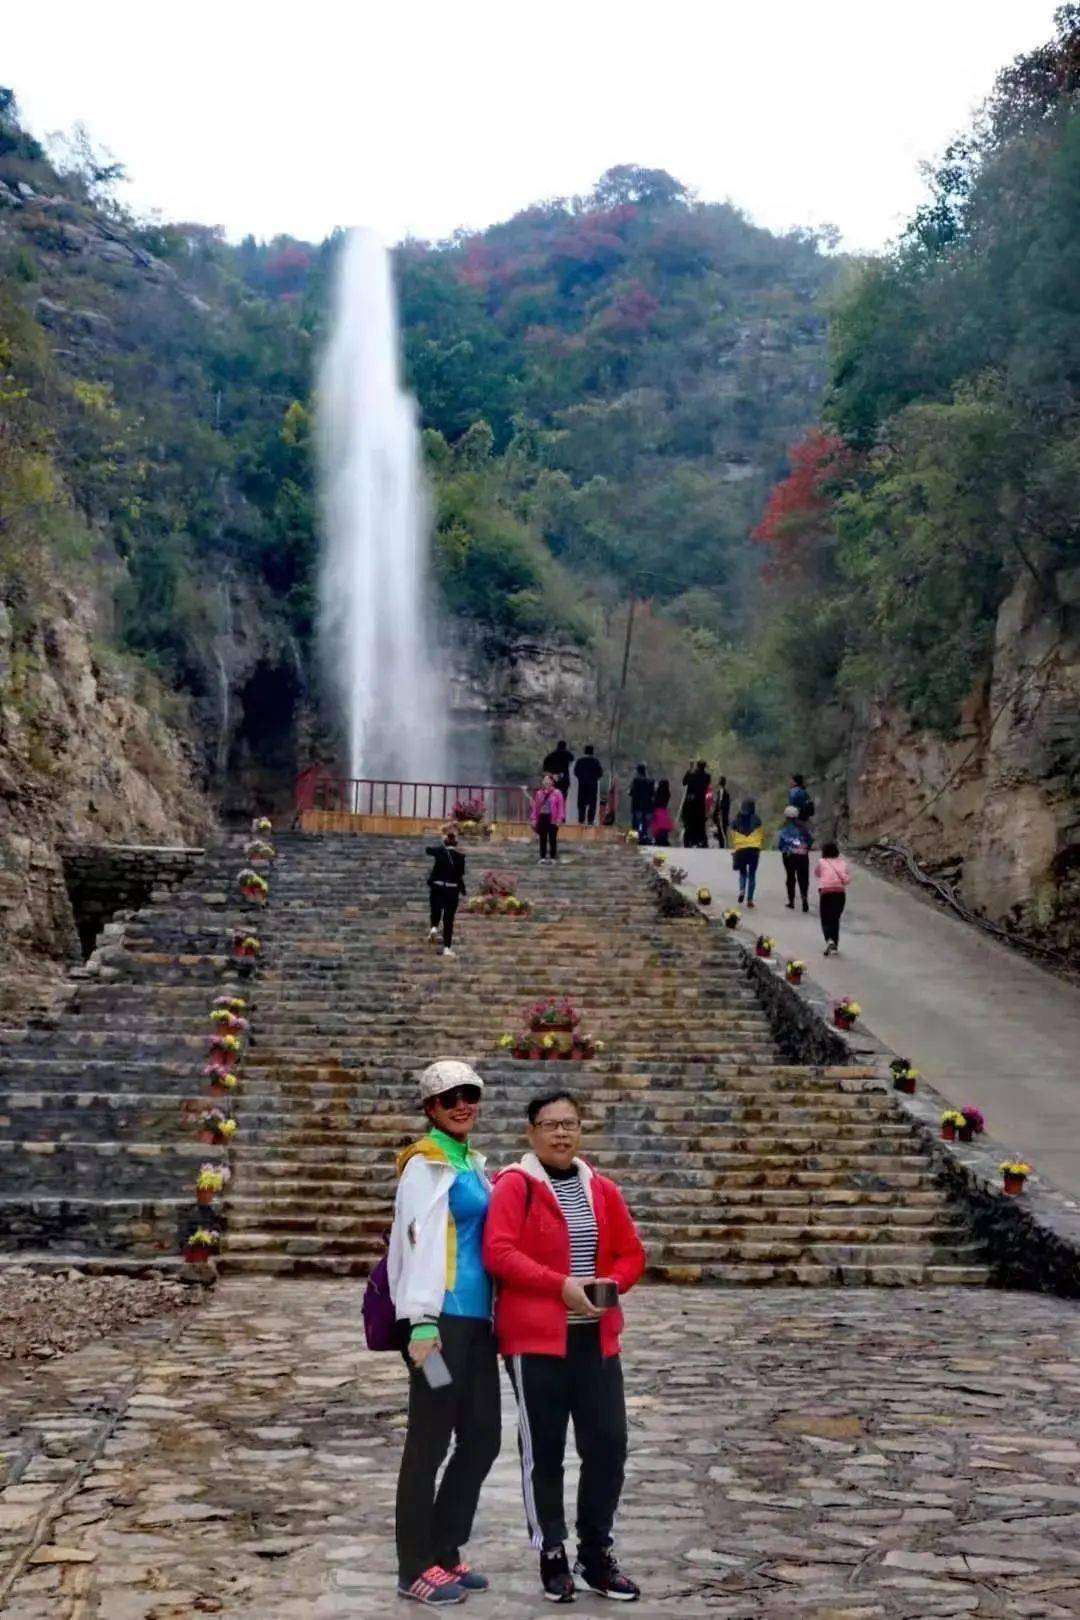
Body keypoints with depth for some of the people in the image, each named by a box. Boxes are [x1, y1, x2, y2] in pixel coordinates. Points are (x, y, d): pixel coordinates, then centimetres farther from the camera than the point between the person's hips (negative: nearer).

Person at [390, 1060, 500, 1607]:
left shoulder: (471, 1161, 19)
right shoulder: (427, 1162, -8)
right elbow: (419, 1239, -16)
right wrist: (421, 1321, -22)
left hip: (475, 1319, 9)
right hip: (441, 1319, -9)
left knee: (482, 1438, 12)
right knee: (429, 1442, -1)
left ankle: (444, 1552, 24)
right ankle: (416, 1569, 8)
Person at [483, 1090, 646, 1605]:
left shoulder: (601, 1189, 10)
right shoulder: (515, 1186, -7)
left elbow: (631, 1252, 14)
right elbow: (499, 1253, -17)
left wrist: (611, 1283, -7)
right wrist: (561, 1284, -22)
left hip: (596, 1337, 5)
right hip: (534, 1337, -5)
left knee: (608, 1444, 4)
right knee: (543, 1451, 4)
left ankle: (596, 1555, 18)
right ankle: (552, 1558, 17)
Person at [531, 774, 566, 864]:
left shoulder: (557, 793, -3)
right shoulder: (539, 793, 9)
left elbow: (561, 806, -6)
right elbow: (535, 806, 11)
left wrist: (559, 818, -13)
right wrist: (534, 818, 6)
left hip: (552, 818, -4)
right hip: (542, 817, 4)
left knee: (552, 839, 1)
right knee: (542, 839, 8)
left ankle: (553, 857, 7)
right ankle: (543, 857, 14)